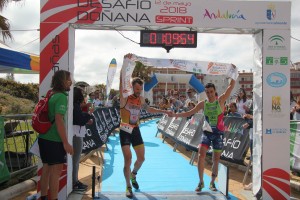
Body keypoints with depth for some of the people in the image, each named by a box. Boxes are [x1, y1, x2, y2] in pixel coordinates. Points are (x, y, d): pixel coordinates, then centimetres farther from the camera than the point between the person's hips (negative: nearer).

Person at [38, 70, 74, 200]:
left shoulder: (51, 96, 11)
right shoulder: (61, 97, -16)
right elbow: (59, 120, -23)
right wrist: (65, 142, -21)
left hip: (44, 138, 9)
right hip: (54, 140, -9)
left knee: (46, 168, 17)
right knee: (56, 170, -1)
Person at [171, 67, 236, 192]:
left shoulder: (220, 100, -4)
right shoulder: (203, 104, 0)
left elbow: (231, 86, -9)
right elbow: (189, 113, 5)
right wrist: (175, 114, -3)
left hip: (218, 133, -1)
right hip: (207, 132, 1)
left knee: (216, 159, 7)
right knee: (201, 154, -14)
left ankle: (212, 183, 23)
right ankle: (201, 182, 0)